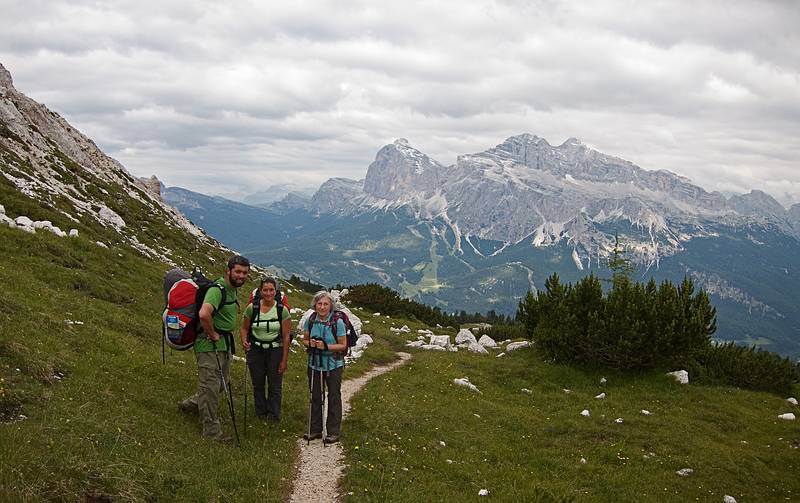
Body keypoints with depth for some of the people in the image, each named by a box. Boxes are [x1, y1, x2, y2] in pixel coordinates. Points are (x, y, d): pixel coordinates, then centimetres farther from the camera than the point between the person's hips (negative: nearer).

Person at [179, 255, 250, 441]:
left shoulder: (232, 289, 10)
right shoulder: (217, 289, -22)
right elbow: (204, 314, -39)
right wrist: (213, 334, -25)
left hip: (224, 343, 10)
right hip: (210, 344, -10)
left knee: (222, 382, 21)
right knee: (210, 386, -2)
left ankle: (191, 404, 40)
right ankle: (212, 430, 6)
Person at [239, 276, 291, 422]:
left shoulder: (282, 310, -7)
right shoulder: (252, 308, -3)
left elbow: (286, 337, -5)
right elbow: (244, 328, 9)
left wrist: (284, 360, -7)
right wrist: (244, 341, -13)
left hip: (275, 350, -2)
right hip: (255, 350, 2)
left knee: (274, 386, 3)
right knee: (258, 385, 11)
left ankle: (274, 418, 15)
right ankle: (260, 415, 26)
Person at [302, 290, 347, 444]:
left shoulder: (338, 322, -14)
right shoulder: (310, 320, -3)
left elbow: (343, 345, -11)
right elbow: (305, 340, 8)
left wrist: (326, 346, -24)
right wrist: (310, 343, -15)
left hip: (333, 366, -4)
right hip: (315, 364, 4)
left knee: (334, 397, 5)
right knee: (315, 396, 13)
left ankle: (334, 432, 15)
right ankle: (315, 429, 26)